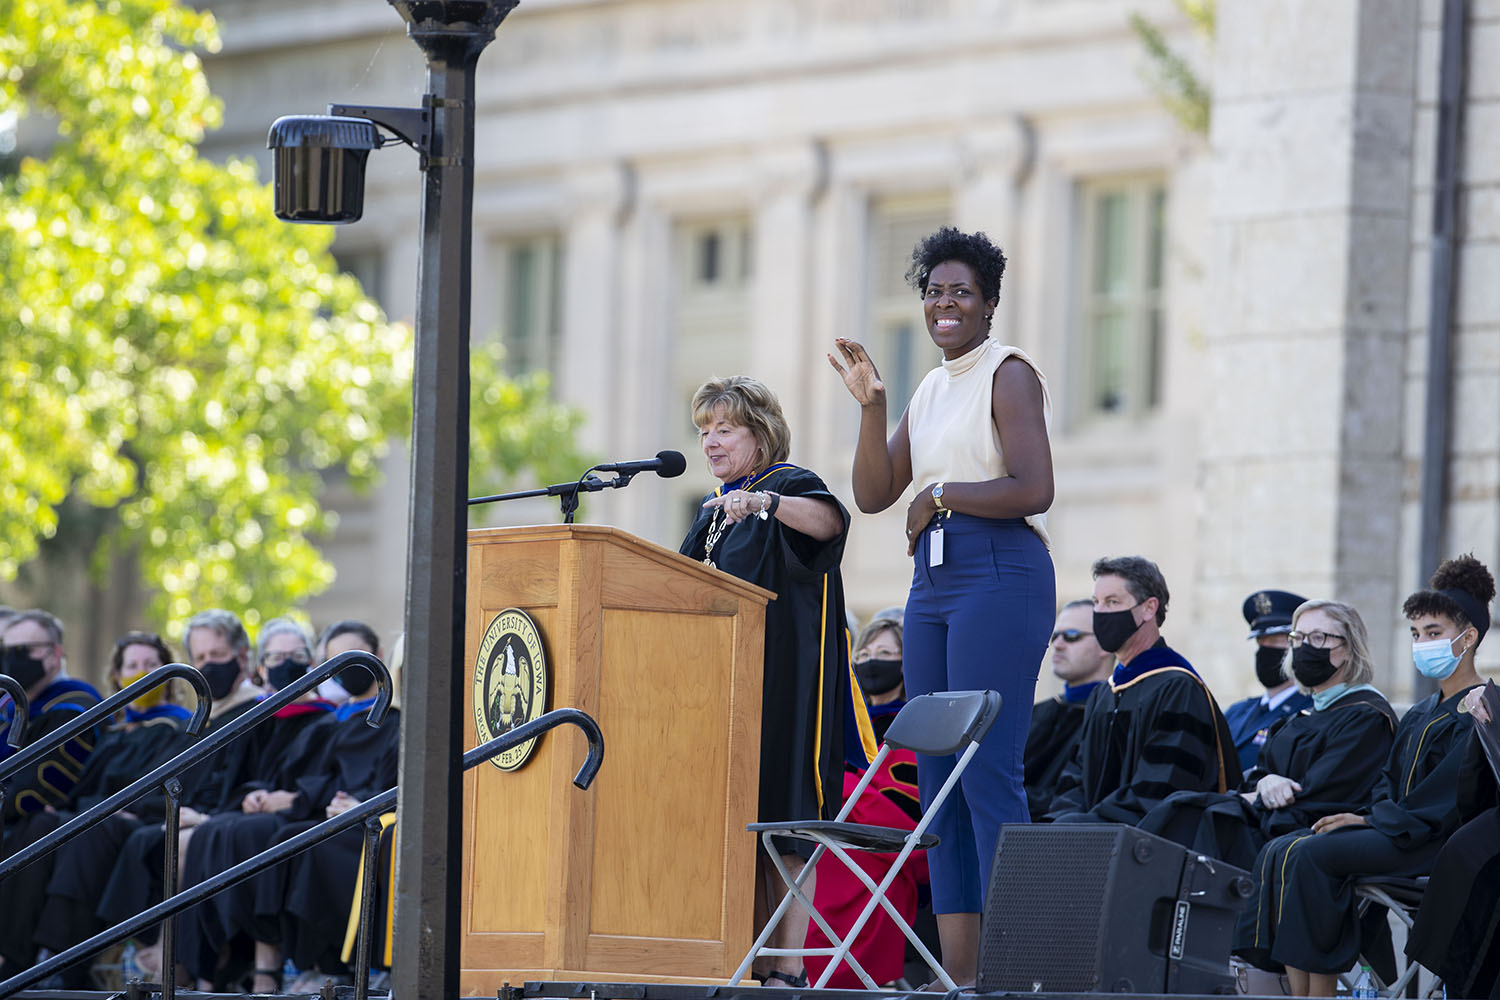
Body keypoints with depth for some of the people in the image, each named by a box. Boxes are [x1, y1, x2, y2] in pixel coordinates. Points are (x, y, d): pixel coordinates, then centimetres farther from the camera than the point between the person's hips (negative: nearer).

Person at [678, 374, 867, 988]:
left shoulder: (790, 487, -6)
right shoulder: (717, 508, 18)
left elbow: (827, 520, -29)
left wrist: (763, 501, -46)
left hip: (782, 680, -8)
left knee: (781, 821, -10)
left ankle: (789, 970, -10)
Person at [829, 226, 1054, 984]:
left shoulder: (1009, 374, -4)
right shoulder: (931, 390, 19)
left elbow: (1033, 489, -15)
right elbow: (873, 495, 15)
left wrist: (941, 495, -7)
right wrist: (870, 406, 3)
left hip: (1000, 577, -9)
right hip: (933, 581, 9)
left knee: (988, 772, -13)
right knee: (937, 778, 4)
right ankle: (957, 972, 5)